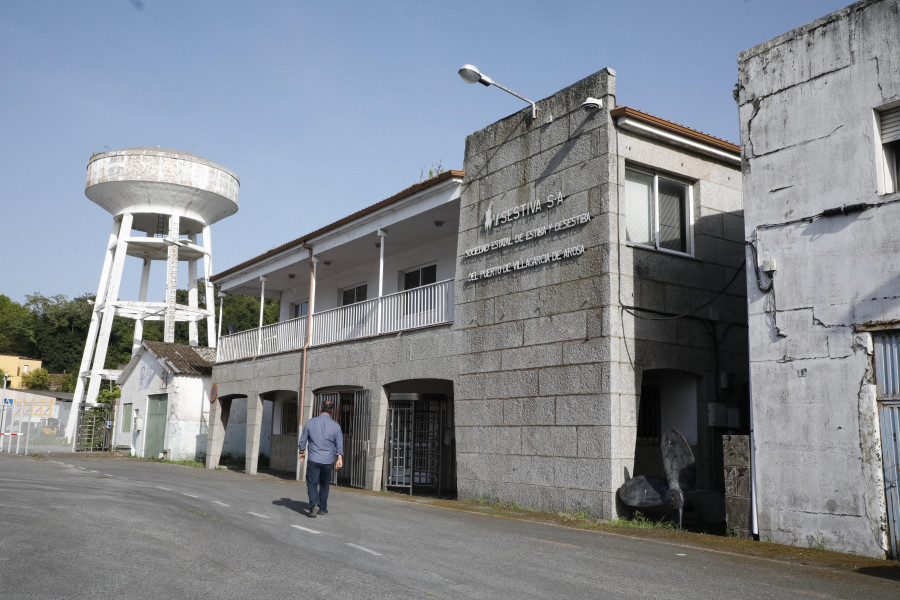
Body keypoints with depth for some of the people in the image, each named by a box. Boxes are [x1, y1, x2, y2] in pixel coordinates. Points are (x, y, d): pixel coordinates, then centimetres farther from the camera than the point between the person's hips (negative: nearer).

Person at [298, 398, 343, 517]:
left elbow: (303, 440, 7)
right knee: (324, 485, 16)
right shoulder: (335, 425, -4)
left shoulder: (310, 422, -3)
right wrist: (340, 459, 2)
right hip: (328, 460, 1)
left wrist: (302, 452, 21)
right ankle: (322, 508, 23)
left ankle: (314, 504, -20)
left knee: (312, 483, 2)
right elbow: (339, 444, -2)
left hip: (313, 459, -1)